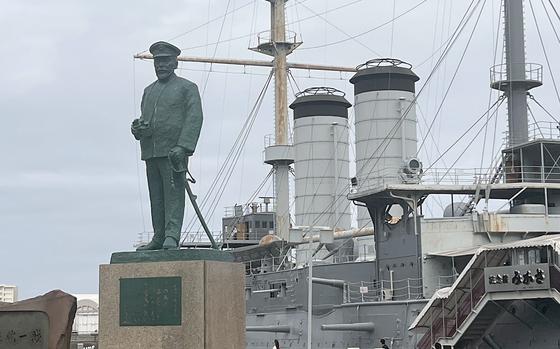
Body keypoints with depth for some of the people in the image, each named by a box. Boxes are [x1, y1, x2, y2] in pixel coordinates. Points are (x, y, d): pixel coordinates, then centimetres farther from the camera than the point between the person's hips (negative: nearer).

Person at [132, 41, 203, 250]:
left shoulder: (187, 88, 4)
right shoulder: (149, 91, 23)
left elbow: (194, 118, -7)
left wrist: (183, 147, -20)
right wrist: (137, 128, -2)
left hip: (174, 152, -6)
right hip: (151, 153, 6)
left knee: (174, 194, -10)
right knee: (156, 197, 6)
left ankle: (172, 237, -14)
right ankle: (159, 238, 9)